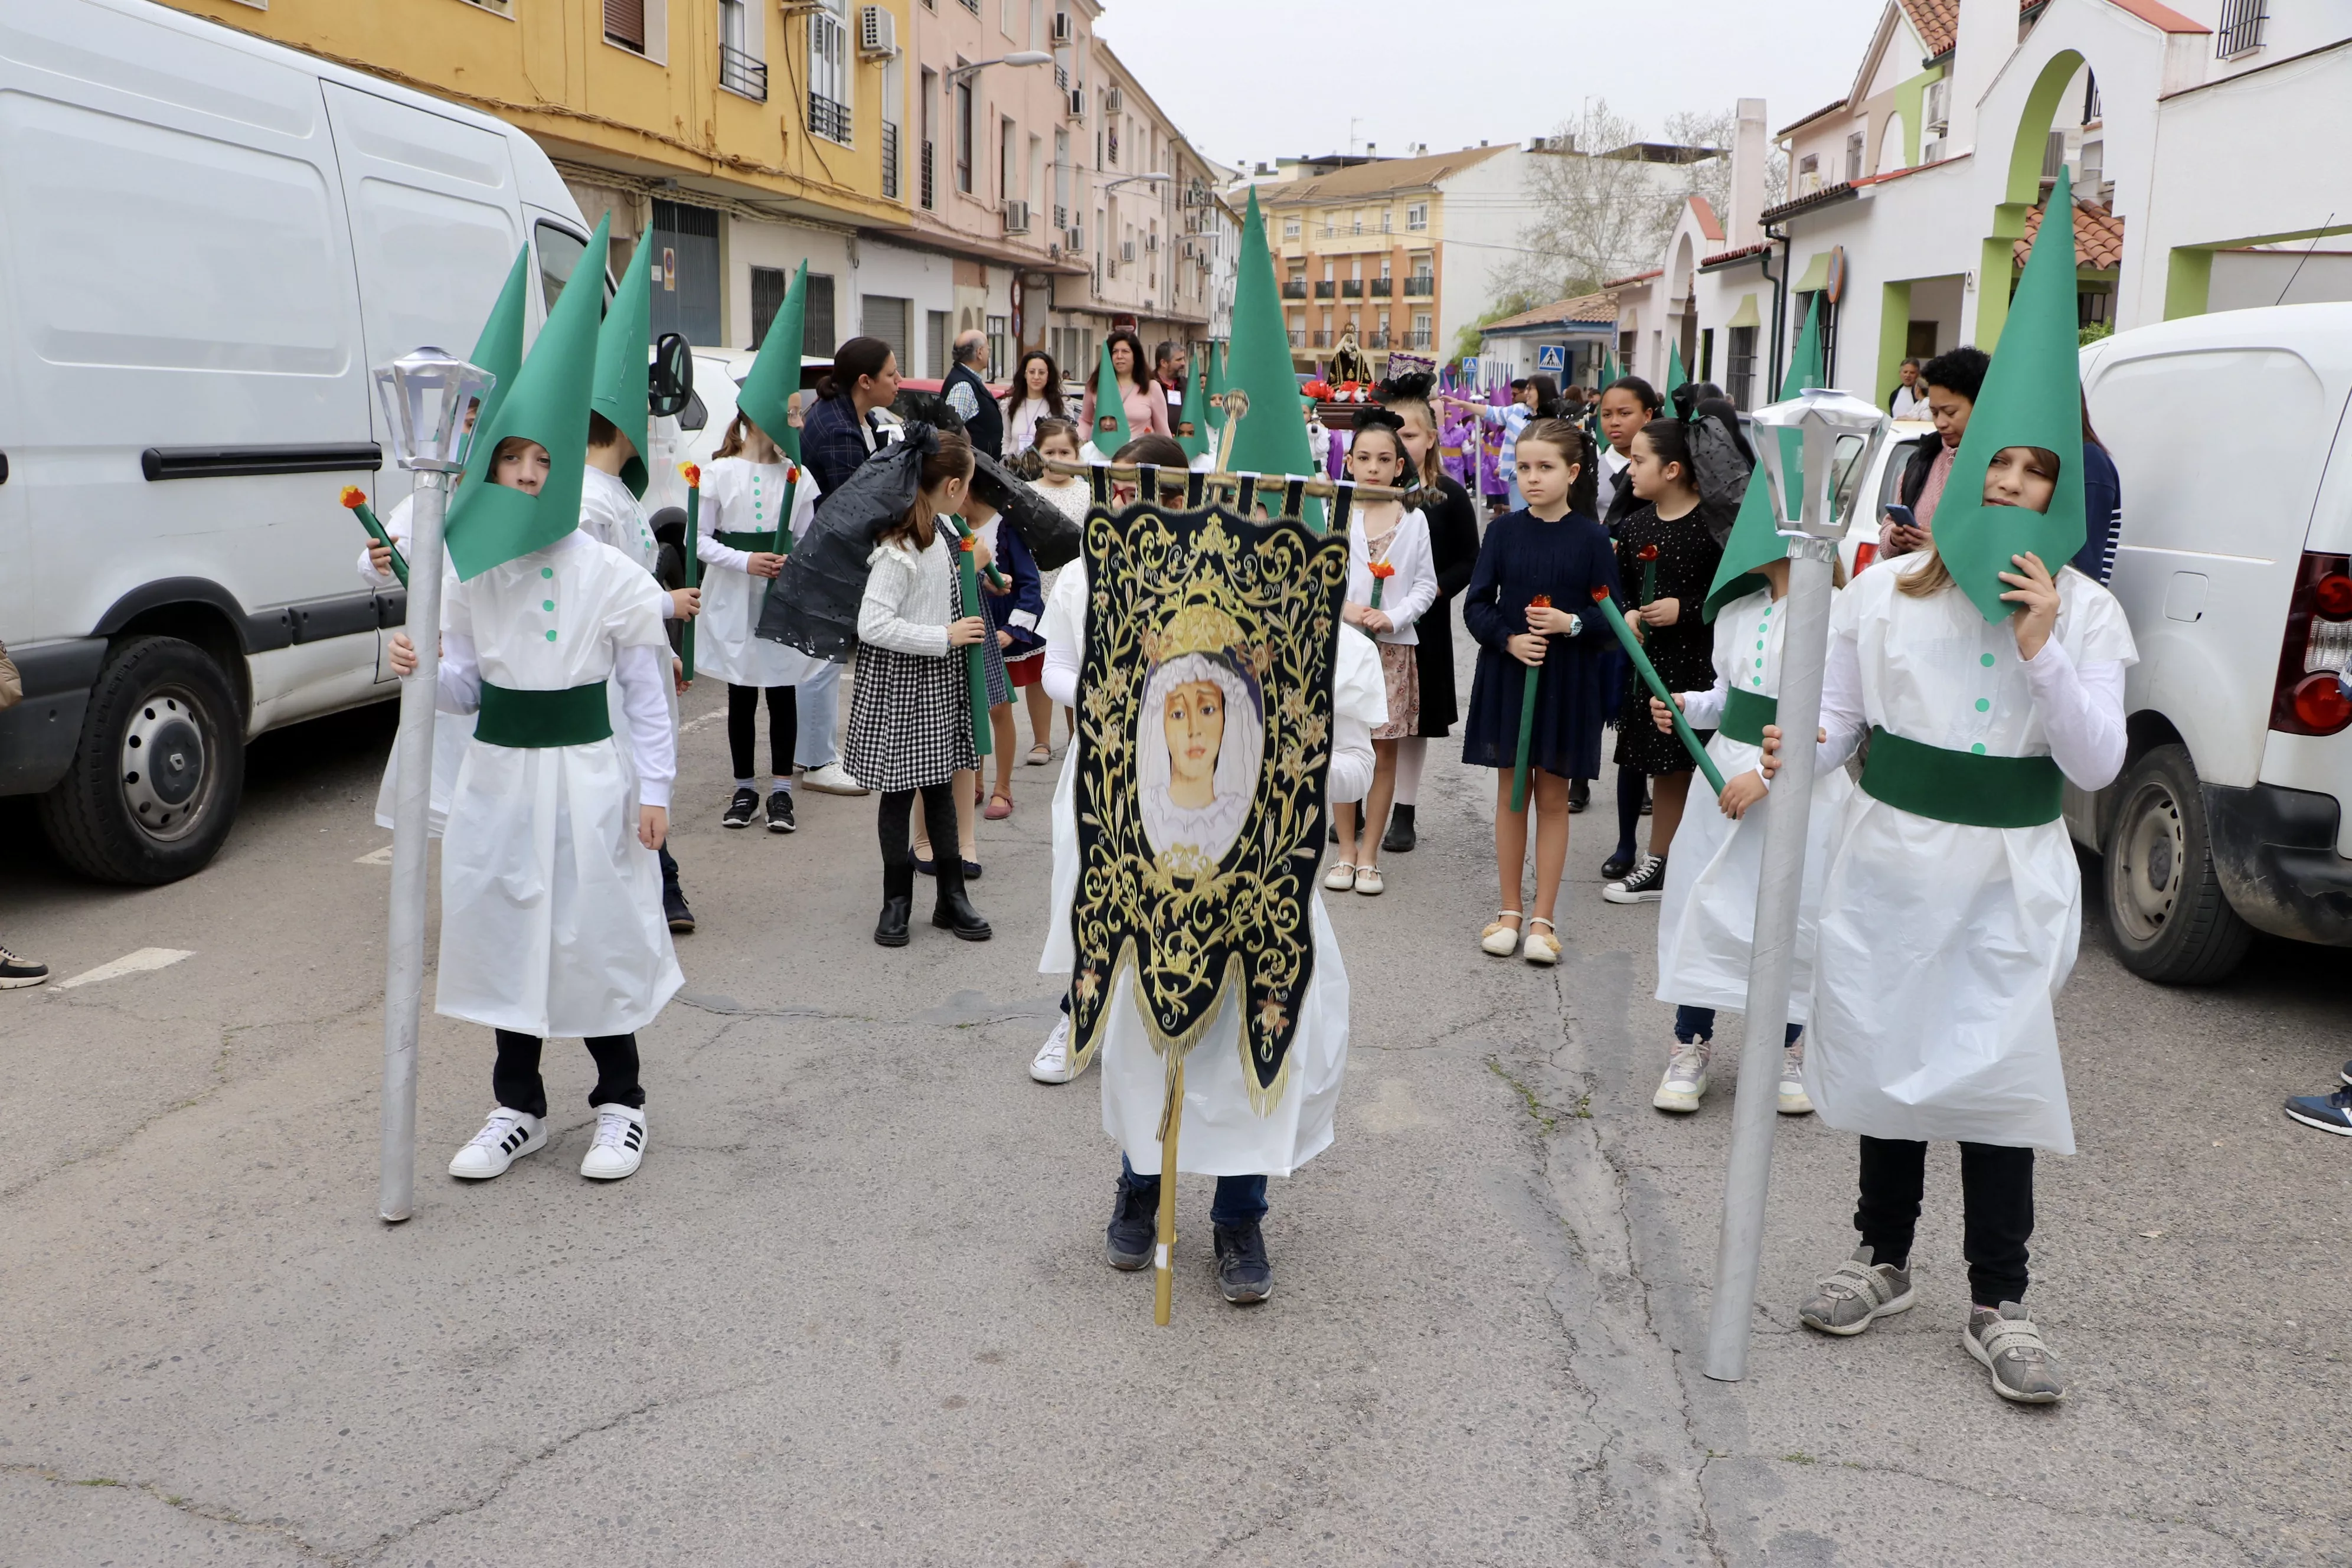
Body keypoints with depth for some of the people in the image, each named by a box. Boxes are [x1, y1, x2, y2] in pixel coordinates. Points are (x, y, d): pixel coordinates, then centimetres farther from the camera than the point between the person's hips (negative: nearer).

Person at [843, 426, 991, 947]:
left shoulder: (938, 532, 6)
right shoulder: (897, 549, -21)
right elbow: (872, 625, -27)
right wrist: (945, 636, -23)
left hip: (938, 678, 8)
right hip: (899, 680, -8)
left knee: (941, 788, 13)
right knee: (899, 792, 4)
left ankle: (952, 898, 21)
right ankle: (896, 902, 17)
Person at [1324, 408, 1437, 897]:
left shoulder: (1414, 519, 3)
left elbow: (1427, 584, 3)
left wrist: (1392, 618, -12)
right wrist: (1344, 608, -15)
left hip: (1393, 646, 1)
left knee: (1384, 751, 3)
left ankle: (1369, 856, 13)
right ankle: (1346, 852, 15)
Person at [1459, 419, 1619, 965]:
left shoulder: (1591, 537, -4)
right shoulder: (1505, 530, 1)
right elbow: (1476, 605, 0)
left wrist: (1571, 623, -20)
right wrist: (1509, 640, -16)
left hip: (1567, 681, -2)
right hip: (1507, 675, 2)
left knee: (1552, 797, 6)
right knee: (1511, 792, 9)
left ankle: (1543, 919, 14)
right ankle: (1510, 910, 21)